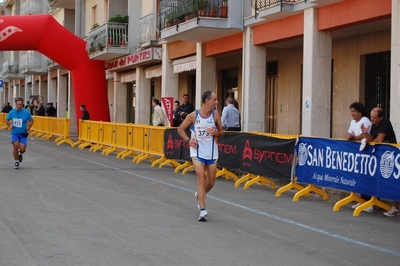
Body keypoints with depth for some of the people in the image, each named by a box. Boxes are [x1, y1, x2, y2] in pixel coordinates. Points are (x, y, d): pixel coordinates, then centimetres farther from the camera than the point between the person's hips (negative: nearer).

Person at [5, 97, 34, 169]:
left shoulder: (26, 112, -6)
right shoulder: (12, 112, -3)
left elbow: (31, 120, 7)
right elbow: (7, 120, 13)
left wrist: (28, 126, -11)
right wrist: (10, 125, -6)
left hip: (23, 133, 0)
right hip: (14, 133, 0)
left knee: (22, 149, -10)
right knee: (16, 146, -17)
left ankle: (20, 154, 30)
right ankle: (16, 161, 6)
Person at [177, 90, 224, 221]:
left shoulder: (216, 114, -3)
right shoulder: (193, 115, -9)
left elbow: (221, 132, 6)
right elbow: (180, 129, 4)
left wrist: (216, 133, -17)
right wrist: (188, 140, -11)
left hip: (212, 152, 3)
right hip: (197, 152, -3)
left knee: (211, 182, 10)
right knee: (201, 179, -13)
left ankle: (199, 195, 42)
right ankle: (203, 210, -11)